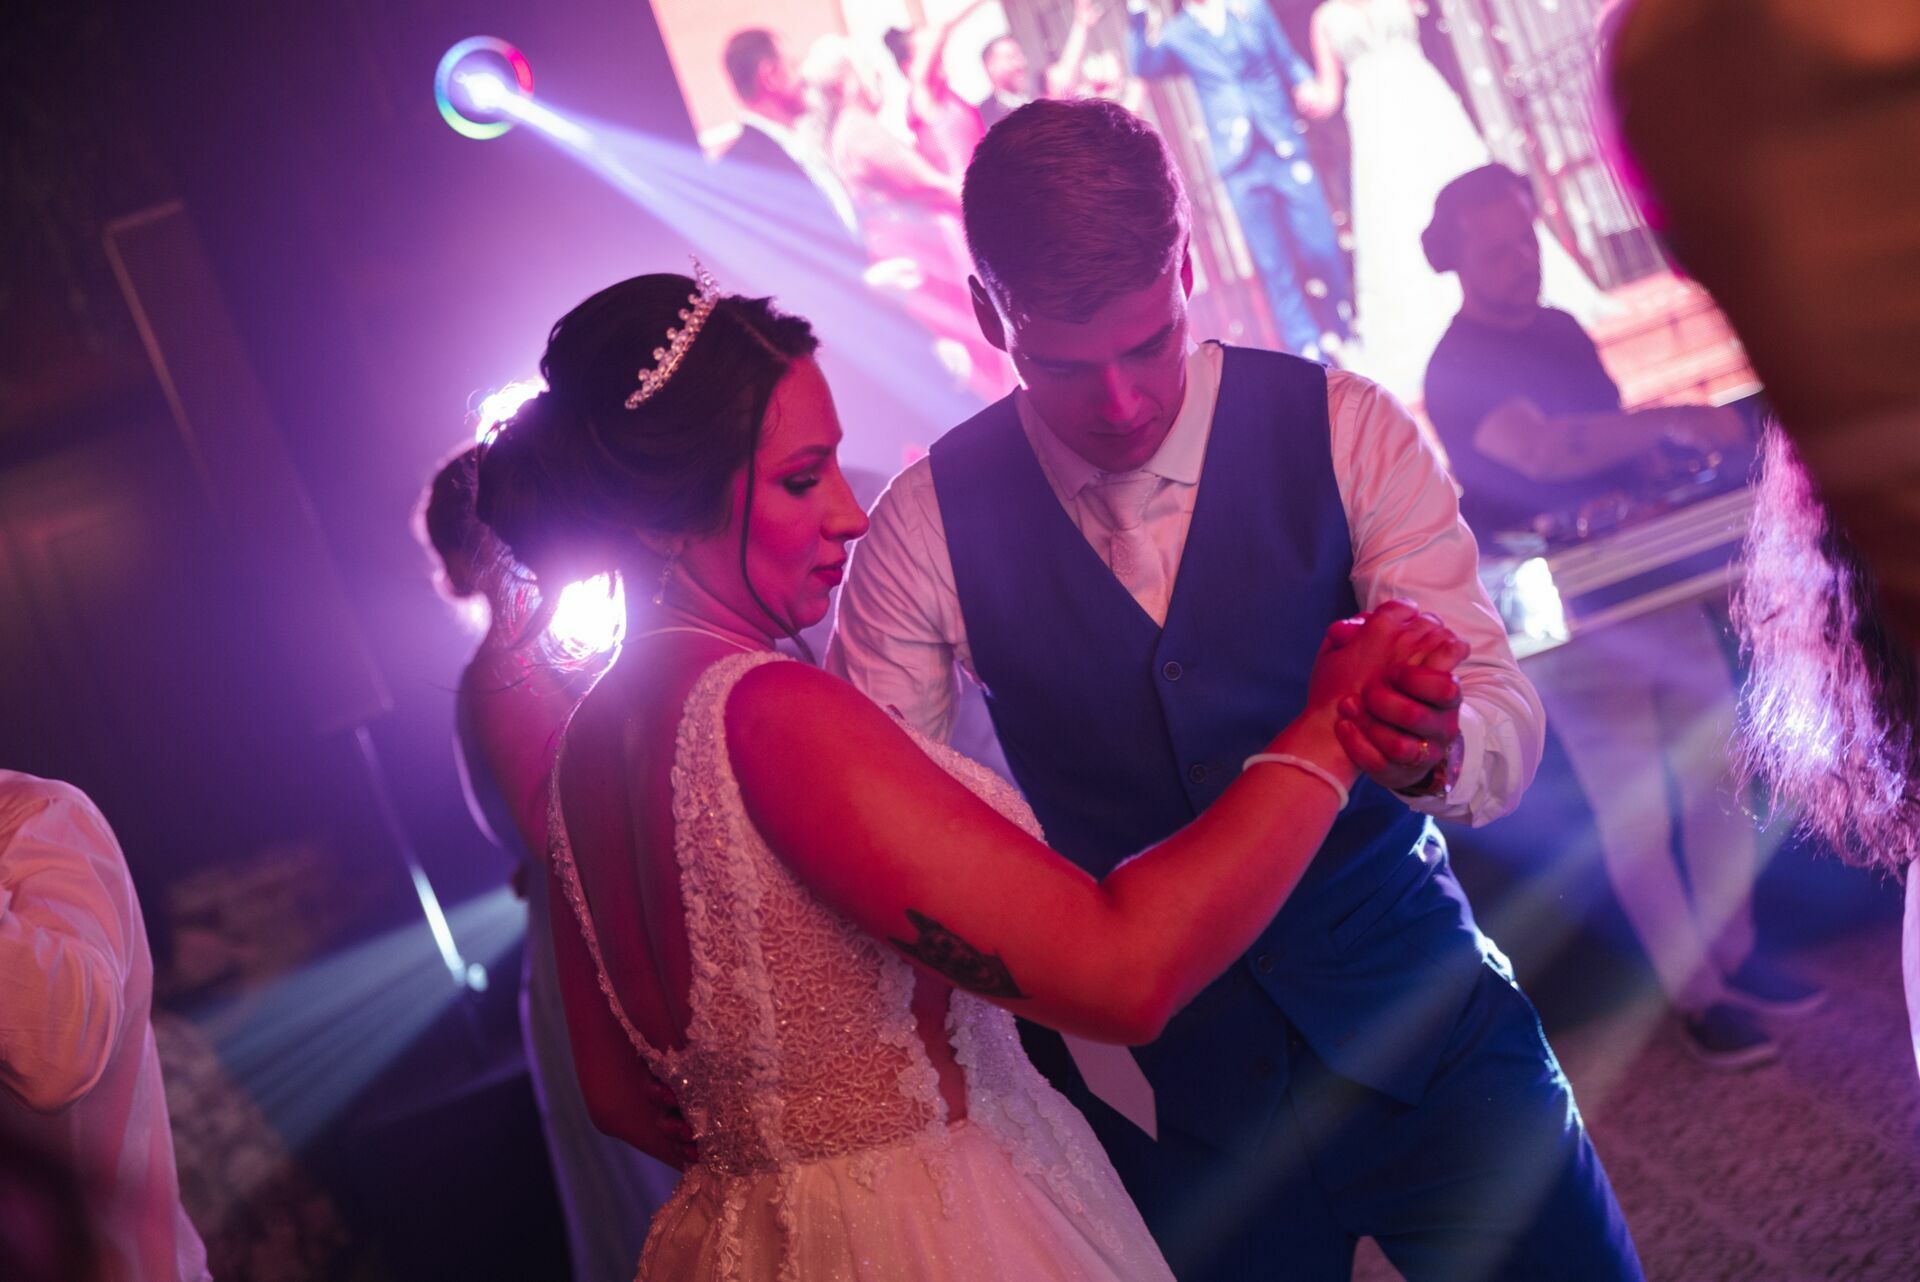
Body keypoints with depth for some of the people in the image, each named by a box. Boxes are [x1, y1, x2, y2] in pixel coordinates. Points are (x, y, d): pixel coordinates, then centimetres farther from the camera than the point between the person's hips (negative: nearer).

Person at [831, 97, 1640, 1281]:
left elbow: (1506, 720, -15)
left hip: (1419, 1033, 0)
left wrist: (1436, 744, -37)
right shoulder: (928, 525, -8)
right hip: (1162, 1098, 0)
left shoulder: (1345, 433, -9)